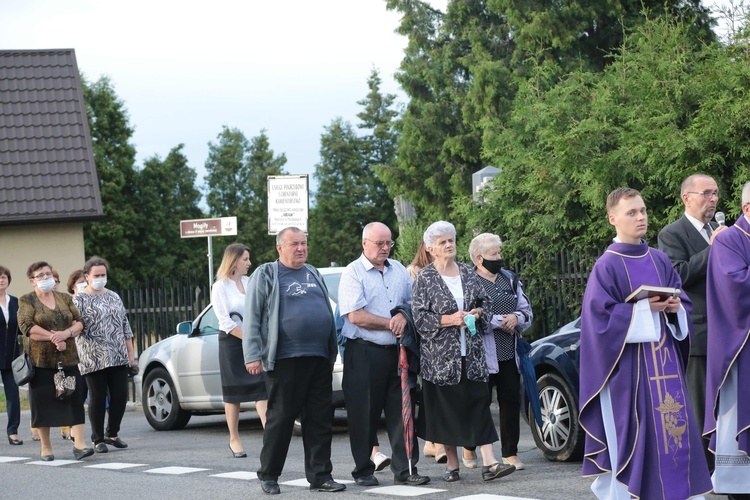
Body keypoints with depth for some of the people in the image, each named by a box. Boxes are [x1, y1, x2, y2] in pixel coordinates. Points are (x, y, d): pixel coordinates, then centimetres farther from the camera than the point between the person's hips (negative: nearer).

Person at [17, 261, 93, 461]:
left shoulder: (64, 298, 15)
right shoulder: (26, 301, 2)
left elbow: (79, 322, 8)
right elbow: (26, 326, -11)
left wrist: (66, 334, -13)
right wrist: (53, 337, -16)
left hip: (68, 359, 3)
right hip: (41, 360, -3)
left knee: (75, 400, -7)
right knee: (43, 404, -1)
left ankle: (79, 444, -9)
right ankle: (46, 447, 9)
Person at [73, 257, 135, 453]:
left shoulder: (114, 297, 15)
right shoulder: (79, 300, 0)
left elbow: (125, 326, 17)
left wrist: (130, 354, 13)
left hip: (118, 357, 4)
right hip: (94, 360, -4)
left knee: (120, 396, 2)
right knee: (98, 398, 0)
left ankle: (112, 433, 19)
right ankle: (98, 439, 8)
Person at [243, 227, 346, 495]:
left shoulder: (314, 275, 18)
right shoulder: (266, 275, 1)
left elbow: (327, 312, 23)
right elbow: (252, 318, -4)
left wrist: (332, 353, 17)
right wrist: (253, 355, -11)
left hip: (319, 359, 6)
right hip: (285, 360, -5)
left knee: (320, 420, 4)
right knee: (280, 419, -1)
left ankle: (320, 475, 8)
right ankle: (268, 475, 9)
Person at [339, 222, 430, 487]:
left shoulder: (398, 270, 14)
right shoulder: (353, 273, -4)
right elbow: (355, 316, -14)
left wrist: (404, 316, -5)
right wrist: (391, 324, -7)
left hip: (396, 352, 5)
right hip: (364, 353, -5)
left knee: (401, 412, 3)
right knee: (364, 415, 0)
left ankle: (405, 469, 7)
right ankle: (363, 470, 8)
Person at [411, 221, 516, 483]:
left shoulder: (469, 274, 12)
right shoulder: (424, 278, 0)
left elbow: (484, 304, 20)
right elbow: (419, 316, -5)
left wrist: (477, 313, -2)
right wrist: (449, 319, -15)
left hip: (471, 351, 3)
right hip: (440, 354, -3)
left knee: (479, 403, -6)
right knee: (445, 409, 0)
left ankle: (489, 463, -12)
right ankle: (452, 465, 10)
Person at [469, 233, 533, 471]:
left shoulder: (510, 279, 16)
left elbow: (527, 311, 17)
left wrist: (516, 318, -5)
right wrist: (500, 321, -13)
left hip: (509, 353, 6)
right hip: (483, 355, -6)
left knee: (511, 402, 4)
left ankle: (510, 453, 10)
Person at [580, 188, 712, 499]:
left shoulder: (660, 261, 12)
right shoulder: (607, 267, -5)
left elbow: (684, 302, 16)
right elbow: (600, 315, -12)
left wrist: (675, 307, -7)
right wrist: (645, 309, -17)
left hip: (665, 360, 5)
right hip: (629, 365, -5)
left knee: (674, 426, 1)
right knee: (634, 432, -5)